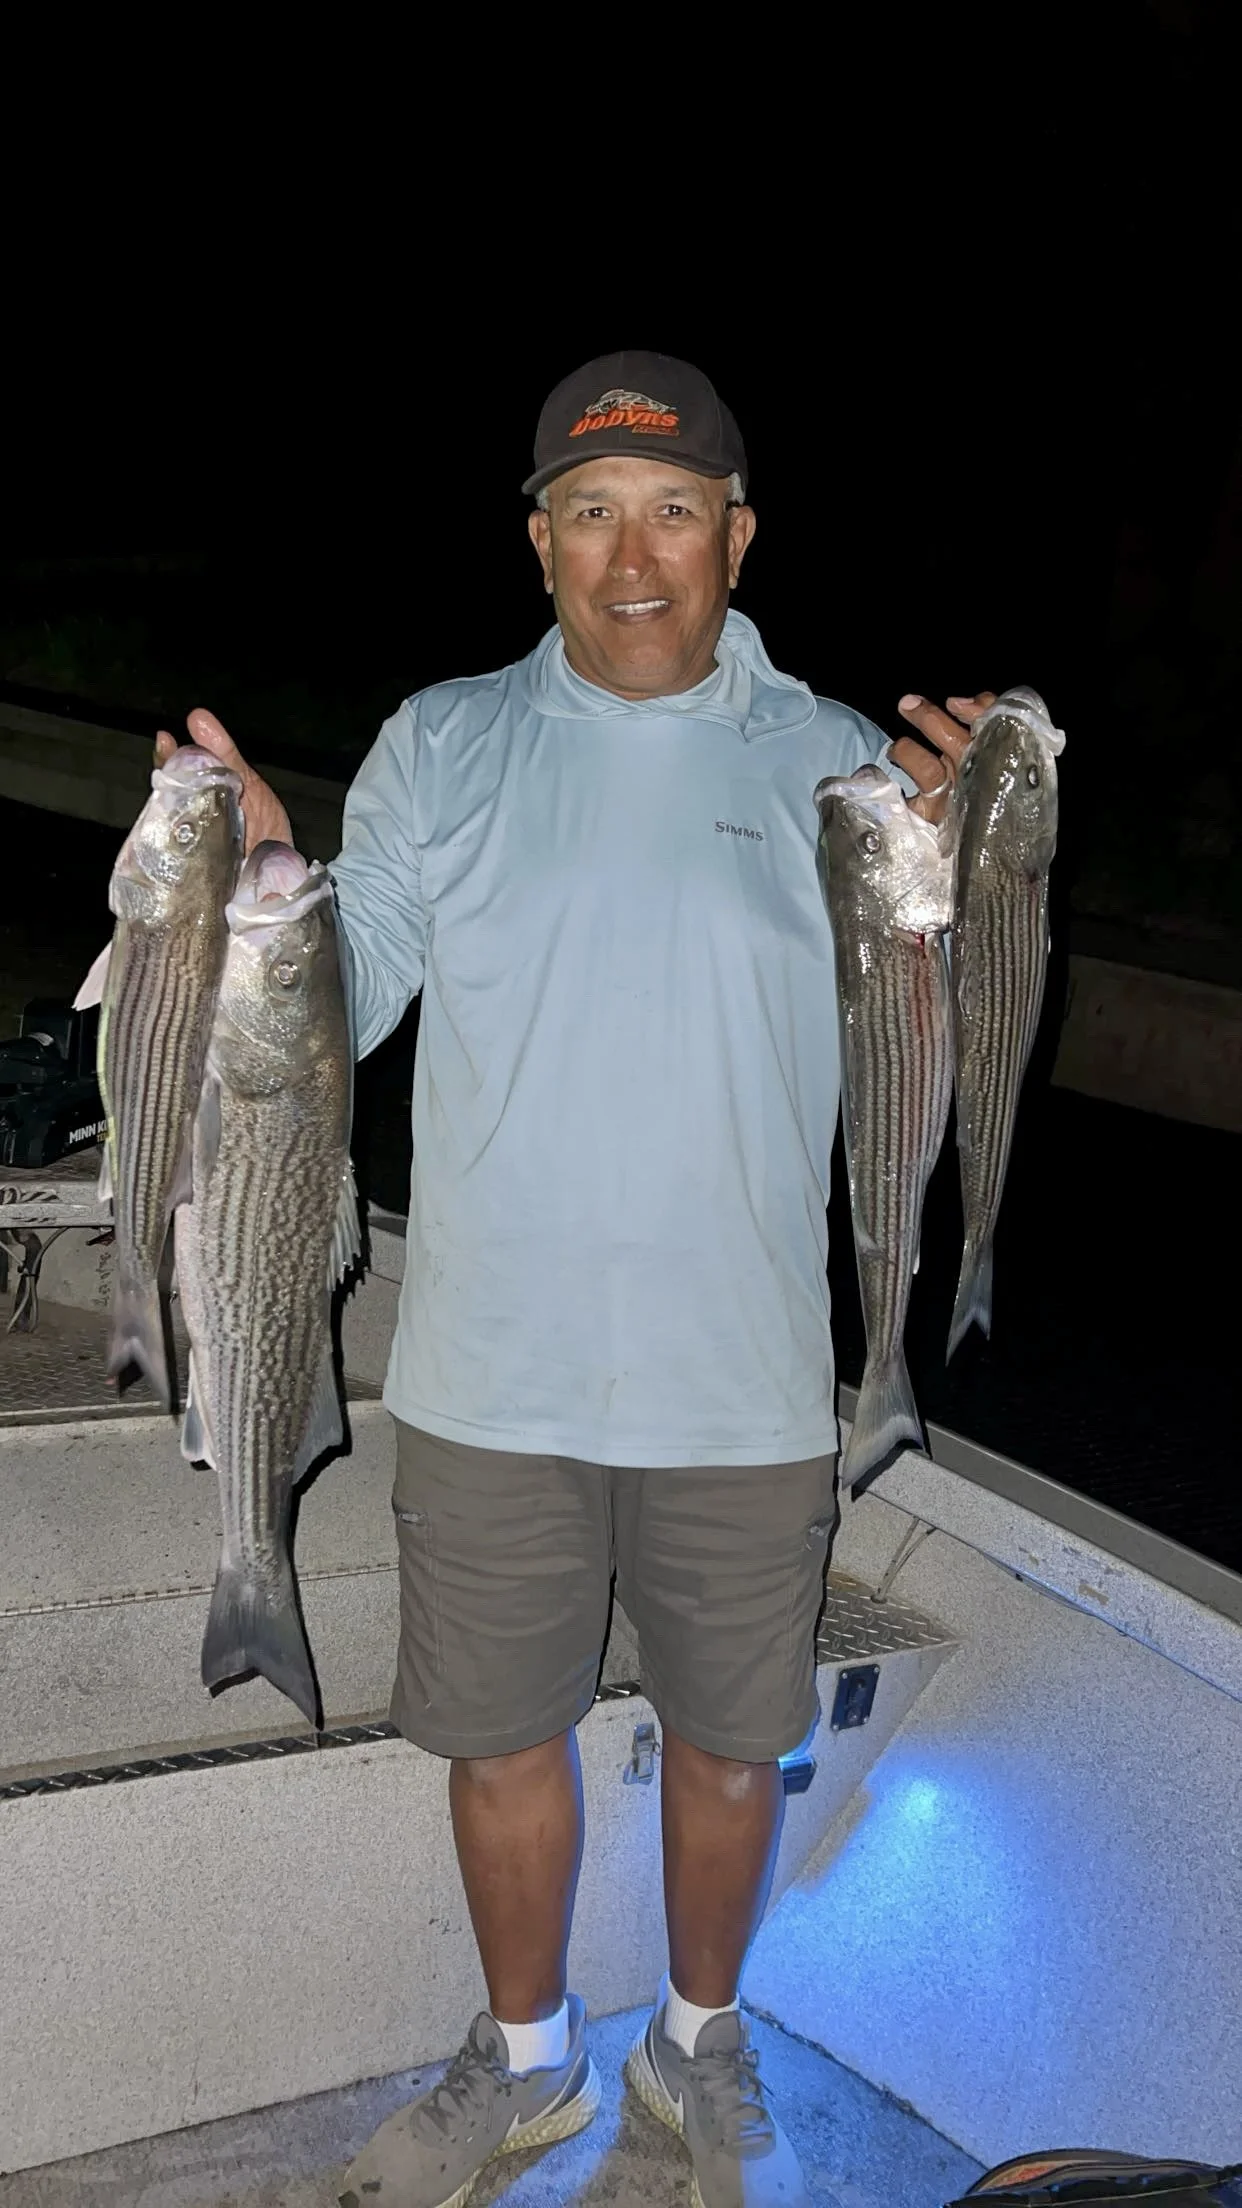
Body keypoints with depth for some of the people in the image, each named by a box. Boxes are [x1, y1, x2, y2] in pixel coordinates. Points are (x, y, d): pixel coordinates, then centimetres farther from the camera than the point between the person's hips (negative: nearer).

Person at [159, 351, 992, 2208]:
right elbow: (339, 1010, 2)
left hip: (742, 1389, 0)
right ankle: (526, 2057, 43)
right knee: (501, 1737, 17)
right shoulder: (442, 745, 0)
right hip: (491, 1377, 1)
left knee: (729, 1742, 17)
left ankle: (702, 2045, 45)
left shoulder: (833, 760, -2)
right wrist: (257, 873, -16)